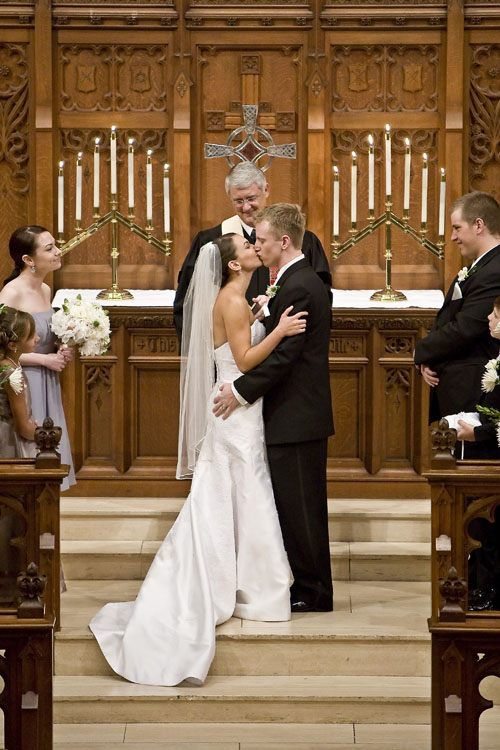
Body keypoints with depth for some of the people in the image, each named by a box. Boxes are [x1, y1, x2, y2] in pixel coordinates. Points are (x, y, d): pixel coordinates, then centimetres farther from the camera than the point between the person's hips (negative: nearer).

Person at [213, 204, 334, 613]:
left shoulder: (298, 287, -18)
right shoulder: (304, 281, 15)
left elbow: (284, 355, -21)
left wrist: (241, 391, -16)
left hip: (296, 419, -10)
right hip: (299, 415, 10)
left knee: (300, 507, -2)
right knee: (298, 507, 14)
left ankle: (314, 593, 6)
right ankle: (309, 586, 20)